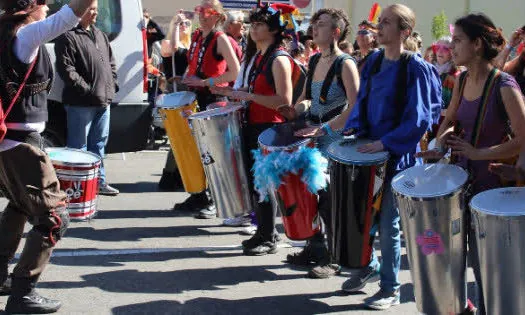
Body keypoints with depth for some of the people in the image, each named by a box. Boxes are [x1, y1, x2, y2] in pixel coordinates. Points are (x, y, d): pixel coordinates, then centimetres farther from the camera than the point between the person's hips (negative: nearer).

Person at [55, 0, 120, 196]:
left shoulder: (99, 35, 18)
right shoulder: (68, 37, -9)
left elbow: (111, 62, 24)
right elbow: (66, 69, -17)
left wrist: (112, 85, 10)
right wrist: (86, 89, -18)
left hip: (104, 100, 8)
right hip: (81, 103, -8)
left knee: (99, 143, 15)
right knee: (79, 146, -3)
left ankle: (99, 181, 23)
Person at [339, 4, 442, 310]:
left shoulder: (415, 68, -14)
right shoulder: (374, 61, 6)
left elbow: (418, 118, -17)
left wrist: (385, 143, -23)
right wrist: (353, 129, -1)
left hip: (397, 155, -6)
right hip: (368, 150, 6)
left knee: (388, 223, 0)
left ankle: (391, 288, 14)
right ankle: (369, 266, 37)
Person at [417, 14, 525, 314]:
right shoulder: (463, 80, 5)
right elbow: (450, 121, 18)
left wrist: (478, 153, -21)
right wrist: (440, 147, 0)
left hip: (492, 185, -6)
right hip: (465, 179, 6)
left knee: (485, 263, 3)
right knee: (475, 259, 13)